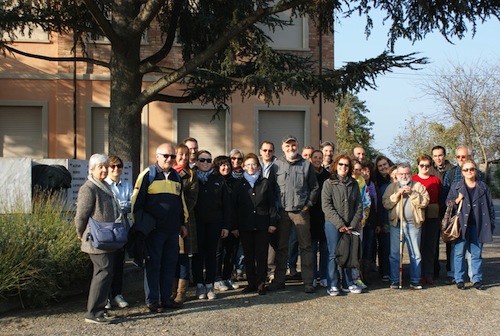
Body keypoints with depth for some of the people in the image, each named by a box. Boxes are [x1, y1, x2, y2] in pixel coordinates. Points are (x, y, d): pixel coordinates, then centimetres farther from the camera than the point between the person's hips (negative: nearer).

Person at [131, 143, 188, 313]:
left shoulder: (177, 176, 14)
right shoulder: (148, 174, -4)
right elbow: (137, 201, -5)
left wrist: (183, 223, 21)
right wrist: (139, 227, -6)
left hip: (173, 229, 6)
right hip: (154, 229, -6)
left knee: (170, 264, 10)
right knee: (153, 265, 1)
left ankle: (166, 298, 20)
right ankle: (152, 300, 9)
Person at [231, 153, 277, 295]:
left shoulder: (265, 183, 7)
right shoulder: (239, 185, 8)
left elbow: (271, 204, 5)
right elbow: (234, 206, 5)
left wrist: (272, 223, -3)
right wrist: (234, 226, -1)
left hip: (262, 225, -1)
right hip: (245, 226, 1)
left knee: (261, 255, 0)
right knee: (248, 255, 6)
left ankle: (261, 284, 5)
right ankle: (251, 283, 14)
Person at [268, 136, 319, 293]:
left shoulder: (306, 165, 7)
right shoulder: (276, 166, 7)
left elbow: (314, 187, 8)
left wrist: (308, 204, 0)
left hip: (301, 211, -1)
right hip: (282, 211, 1)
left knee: (305, 246, 1)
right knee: (281, 247, 7)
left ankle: (308, 281, 7)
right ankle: (278, 280, 15)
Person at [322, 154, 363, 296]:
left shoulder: (354, 184, 11)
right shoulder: (329, 183, -1)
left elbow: (359, 205, 9)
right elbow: (326, 206, -8)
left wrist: (354, 224, -3)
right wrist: (339, 224, -14)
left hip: (349, 226, 4)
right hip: (332, 224, -4)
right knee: (333, 254, -2)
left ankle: (348, 284, 19)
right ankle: (332, 285, 4)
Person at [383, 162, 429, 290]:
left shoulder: (418, 186, 9)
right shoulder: (392, 187, 11)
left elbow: (424, 202, -5)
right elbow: (386, 203, -1)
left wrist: (412, 193, -13)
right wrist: (397, 194, -11)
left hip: (414, 224, 0)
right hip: (396, 223, 0)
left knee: (415, 254, 4)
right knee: (395, 254, 2)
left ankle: (415, 280, 13)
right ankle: (395, 281, 9)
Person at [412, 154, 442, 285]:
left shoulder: (436, 180, 8)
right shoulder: (413, 180, 1)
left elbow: (440, 199, 8)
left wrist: (441, 217, 2)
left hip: (433, 217, 3)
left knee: (431, 246, 7)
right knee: (418, 246, 0)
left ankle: (429, 274, 15)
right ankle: (419, 275, 9)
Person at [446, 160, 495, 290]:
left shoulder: (483, 187, 9)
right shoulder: (456, 187, 5)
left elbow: (490, 206, 11)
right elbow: (447, 203, 7)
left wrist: (491, 224, 7)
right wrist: (457, 200, -13)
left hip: (478, 225, 1)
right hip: (461, 224, -1)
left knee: (477, 253, 7)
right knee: (459, 252, 0)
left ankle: (477, 279, 16)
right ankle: (459, 279, 8)